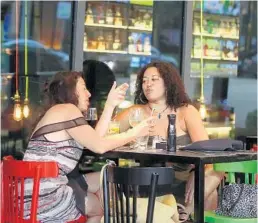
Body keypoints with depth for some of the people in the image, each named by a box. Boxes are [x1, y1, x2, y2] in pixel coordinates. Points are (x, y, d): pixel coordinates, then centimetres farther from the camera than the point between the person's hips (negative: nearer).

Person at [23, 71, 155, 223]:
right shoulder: (66, 109, -6)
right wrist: (135, 132, 0)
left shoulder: (61, 113, 23)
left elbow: (95, 140, 13)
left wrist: (110, 105, 14)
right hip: (44, 198, -9)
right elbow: (99, 146, -11)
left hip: (40, 193, 9)